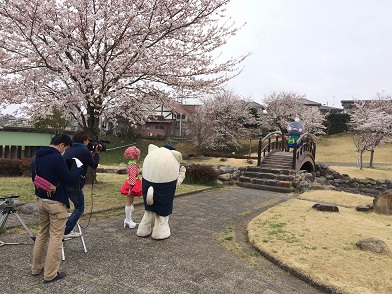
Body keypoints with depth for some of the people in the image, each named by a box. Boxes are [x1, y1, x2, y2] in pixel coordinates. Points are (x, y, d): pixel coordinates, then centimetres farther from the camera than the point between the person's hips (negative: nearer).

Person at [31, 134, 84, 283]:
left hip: (41, 200, 9)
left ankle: (36, 268, 30)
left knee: (42, 234, 19)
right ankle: (50, 274, 7)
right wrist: (81, 169, -3)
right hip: (56, 202, -9)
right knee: (55, 237, 0)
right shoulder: (57, 158, -20)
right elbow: (69, 179, -16)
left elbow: (34, 177, 18)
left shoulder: (37, 157, 8)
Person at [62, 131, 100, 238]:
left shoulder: (69, 149, 13)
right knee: (79, 208, 7)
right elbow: (94, 165, -1)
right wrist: (96, 153, 11)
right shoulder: (84, 151, -12)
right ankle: (67, 231, 6)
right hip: (74, 184, -8)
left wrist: (91, 154, 19)